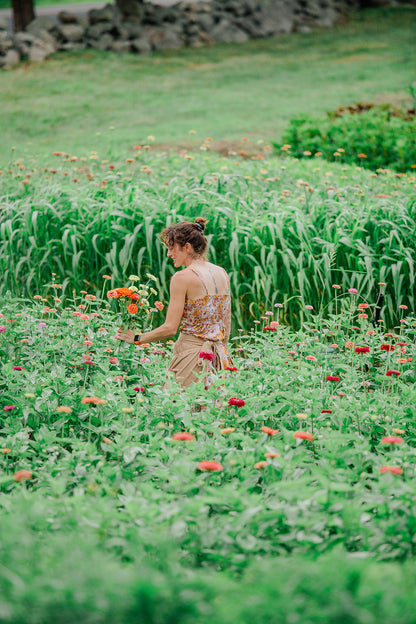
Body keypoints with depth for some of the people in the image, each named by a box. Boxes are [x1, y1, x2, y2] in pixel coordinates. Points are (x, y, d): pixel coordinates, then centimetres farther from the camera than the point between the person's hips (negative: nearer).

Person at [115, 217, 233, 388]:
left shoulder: (183, 277, -11)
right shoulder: (222, 274, 10)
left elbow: (170, 328, -12)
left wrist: (136, 338, 1)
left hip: (192, 354, -7)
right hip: (220, 354, 7)